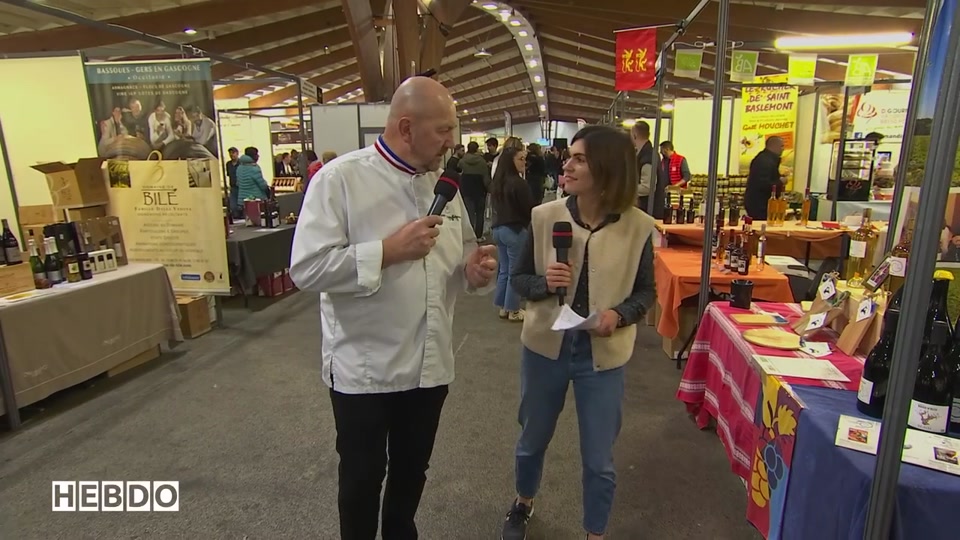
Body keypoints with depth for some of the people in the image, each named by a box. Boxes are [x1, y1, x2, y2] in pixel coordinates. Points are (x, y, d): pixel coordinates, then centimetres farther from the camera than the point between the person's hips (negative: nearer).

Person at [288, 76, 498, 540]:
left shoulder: (442, 182, 5)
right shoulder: (340, 178, -14)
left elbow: (462, 250, 14)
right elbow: (307, 268, -20)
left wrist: (474, 268, -9)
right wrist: (389, 250, -25)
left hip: (430, 362, 6)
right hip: (363, 367, -5)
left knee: (412, 470, 25)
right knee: (362, 478, 16)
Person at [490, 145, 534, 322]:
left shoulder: (496, 181, 7)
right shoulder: (518, 183, -19)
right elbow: (530, 208, -14)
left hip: (499, 228, 8)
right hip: (515, 230, -8)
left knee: (504, 269, 16)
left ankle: (503, 307, 23)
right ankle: (513, 310, 12)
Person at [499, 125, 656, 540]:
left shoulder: (639, 227, -11)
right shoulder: (545, 216, -10)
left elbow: (646, 291, 1)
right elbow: (519, 279, 0)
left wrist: (619, 315, -18)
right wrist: (544, 283, -21)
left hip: (603, 356, -1)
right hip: (545, 347, 2)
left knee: (599, 461, 12)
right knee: (532, 440, 22)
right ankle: (523, 503, 52)